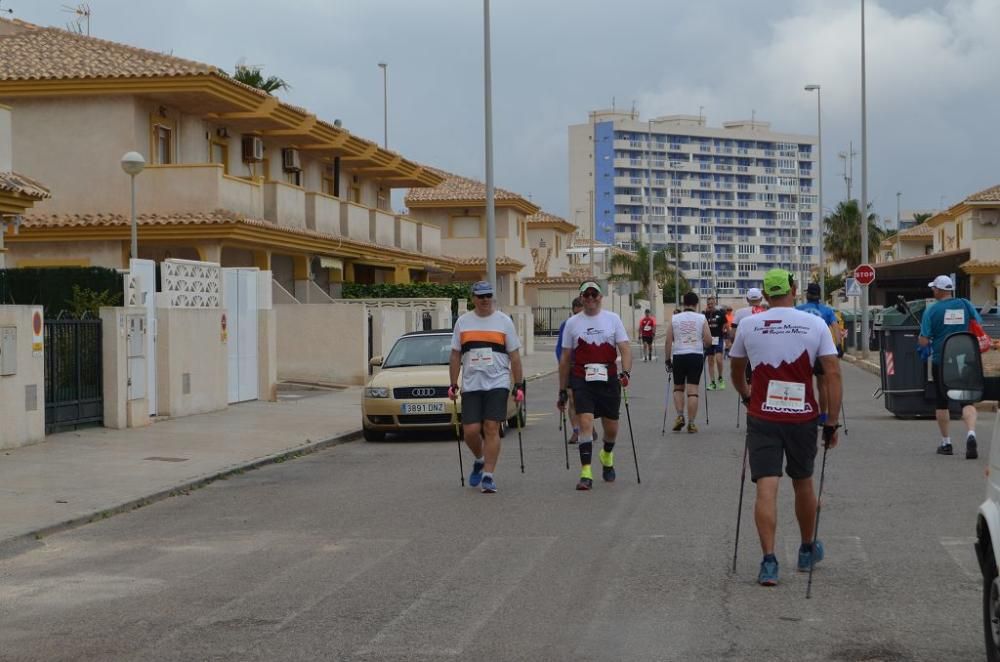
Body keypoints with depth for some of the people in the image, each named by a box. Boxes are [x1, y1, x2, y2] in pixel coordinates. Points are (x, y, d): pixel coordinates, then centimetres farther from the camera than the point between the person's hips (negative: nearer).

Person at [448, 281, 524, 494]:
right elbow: (455, 356, 13)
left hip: (497, 383, -2)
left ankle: (488, 475, -5)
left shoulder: (504, 321, 5)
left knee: (491, 428, -9)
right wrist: (453, 384, 6)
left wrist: (519, 386, 1)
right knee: (470, 431, -3)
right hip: (471, 385, 2)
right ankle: (479, 460, 27)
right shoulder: (463, 322, 10)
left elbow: (514, 356, 5)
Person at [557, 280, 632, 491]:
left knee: (611, 427, 8)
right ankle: (586, 473, -16)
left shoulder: (612, 319, 6)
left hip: (609, 379, 1)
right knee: (585, 422, -16)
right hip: (582, 380, -1)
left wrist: (625, 372, -18)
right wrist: (562, 390, 11)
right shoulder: (572, 323, 7)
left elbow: (625, 348, 0)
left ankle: (607, 455, 41)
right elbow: (565, 359, 11)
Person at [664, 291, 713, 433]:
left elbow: (668, 341, -1)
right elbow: (708, 341, -1)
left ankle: (680, 416, 1)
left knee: (678, 388, 17)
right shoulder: (702, 319, 1)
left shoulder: (674, 319, 2)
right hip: (696, 356, -1)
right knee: (693, 390, 2)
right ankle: (691, 423, 1)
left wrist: (668, 360, 6)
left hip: (679, 356, 1)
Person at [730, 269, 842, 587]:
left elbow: (736, 372, 15)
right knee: (803, 483, 19)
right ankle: (807, 551, 36)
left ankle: (769, 561, -14)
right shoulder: (815, 324, -2)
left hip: (762, 417, -1)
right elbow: (833, 374, -6)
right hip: (803, 417, 1)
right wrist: (832, 422, -2)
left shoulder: (748, 325, 1)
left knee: (766, 488, -4)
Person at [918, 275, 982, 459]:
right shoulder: (965, 304, 0)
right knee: (968, 400, -1)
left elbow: (923, 341, -10)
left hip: (941, 361, -1)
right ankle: (971, 434, -26)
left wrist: (921, 339, 12)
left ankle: (946, 443, 20)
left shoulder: (932, 310, -7)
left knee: (942, 402, 13)